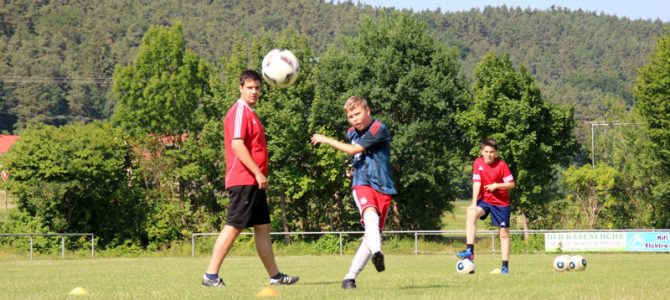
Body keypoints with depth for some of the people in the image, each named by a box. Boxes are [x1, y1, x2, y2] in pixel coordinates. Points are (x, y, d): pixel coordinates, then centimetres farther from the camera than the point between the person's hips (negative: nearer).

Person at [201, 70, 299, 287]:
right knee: (234, 226, -10)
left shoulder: (249, 113, 20)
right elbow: (237, 144, -22)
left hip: (253, 183, 10)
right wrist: (258, 173, -22)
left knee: (263, 227, 10)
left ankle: (275, 276, 14)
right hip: (243, 179, -10)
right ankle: (210, 275, -9)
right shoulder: (239, 112, -11)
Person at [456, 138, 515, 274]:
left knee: (504, 233, 1)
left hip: (502, 202, -1)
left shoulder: (501, 165, -12)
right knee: (471, 213, -29)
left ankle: (505, 266, 10)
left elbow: (511, 184, -8)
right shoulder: (478, 163, -7)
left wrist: (496, 185, -22)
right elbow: (476, 183, -11)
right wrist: (474, 204, -19)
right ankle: (470, 250, -32)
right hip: (485, 199, 1)